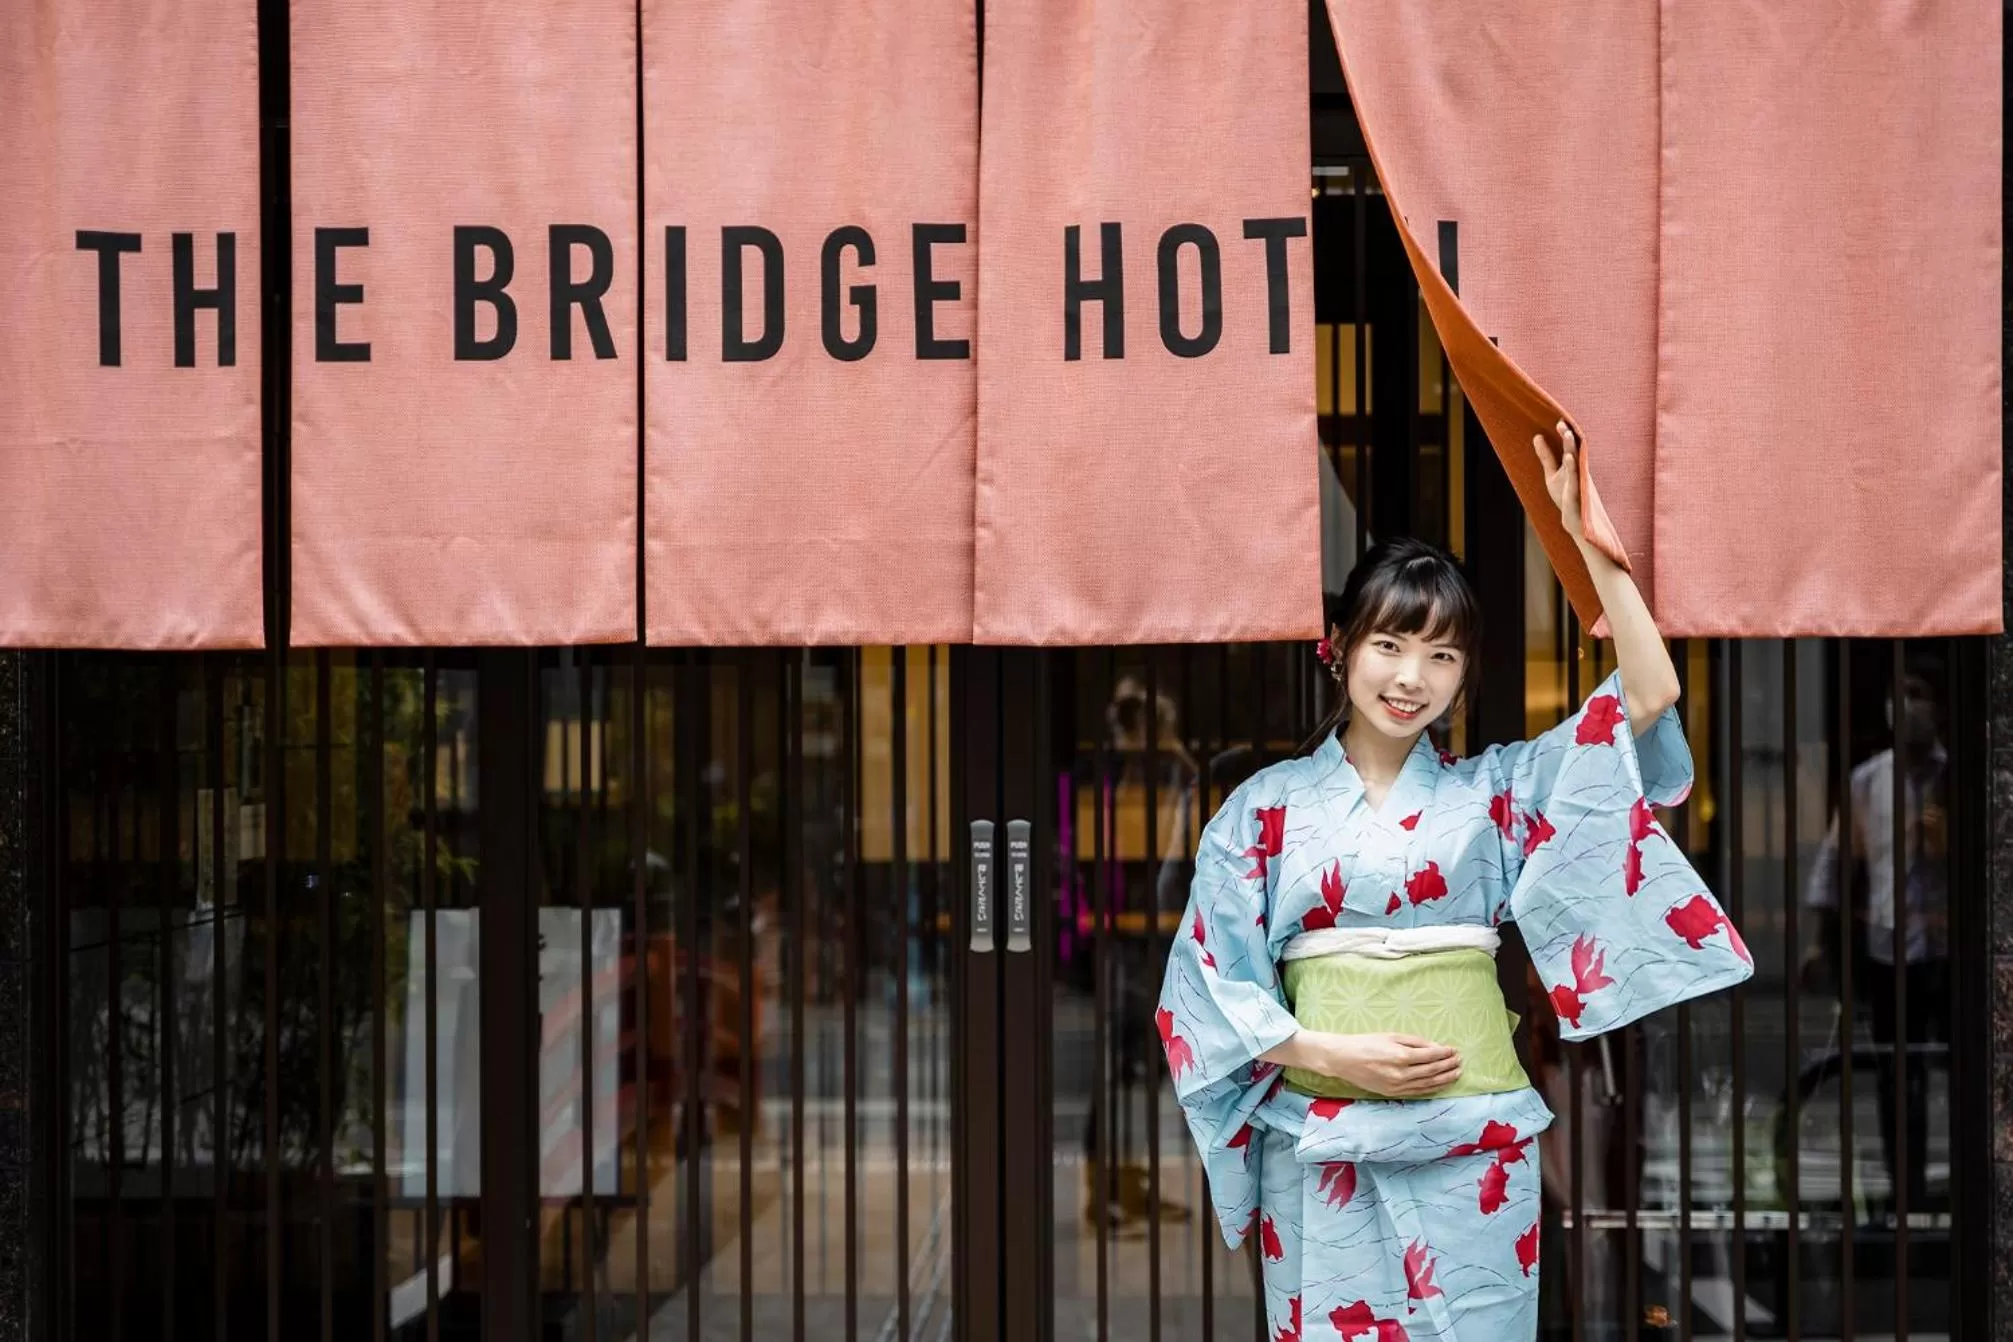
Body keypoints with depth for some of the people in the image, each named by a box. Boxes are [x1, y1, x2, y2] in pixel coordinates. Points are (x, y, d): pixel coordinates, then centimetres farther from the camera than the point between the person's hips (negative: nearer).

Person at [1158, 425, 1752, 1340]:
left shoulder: (1494, 789, 6)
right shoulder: (1267, 806, 4)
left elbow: (1650, 696, -4)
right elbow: (1212, 982, 2)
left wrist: (1587, 538, -8)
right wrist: (1335, 1054, -12)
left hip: (1472, 1144, 1)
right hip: (1321, 1148, -1)